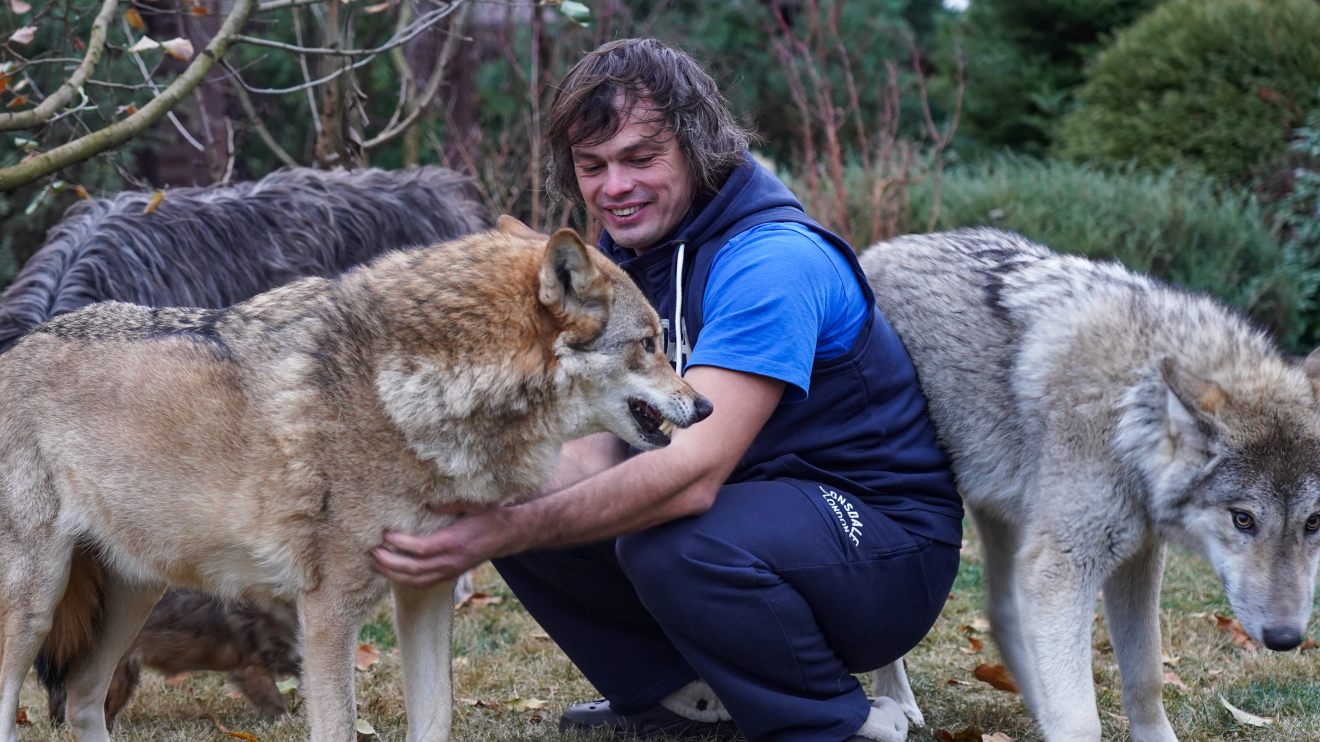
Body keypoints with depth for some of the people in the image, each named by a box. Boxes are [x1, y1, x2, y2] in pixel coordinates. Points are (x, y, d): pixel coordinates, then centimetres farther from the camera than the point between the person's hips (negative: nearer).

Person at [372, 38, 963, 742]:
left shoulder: (774, 261, -24)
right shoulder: (622, 260, 5)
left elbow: (692, 472, -33)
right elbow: (593, 454, -3)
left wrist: (499, 534, -37)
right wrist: (475, 512, -24)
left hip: (888, 539, -8)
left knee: (677, 543, -35)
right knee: (515, 504, -4)